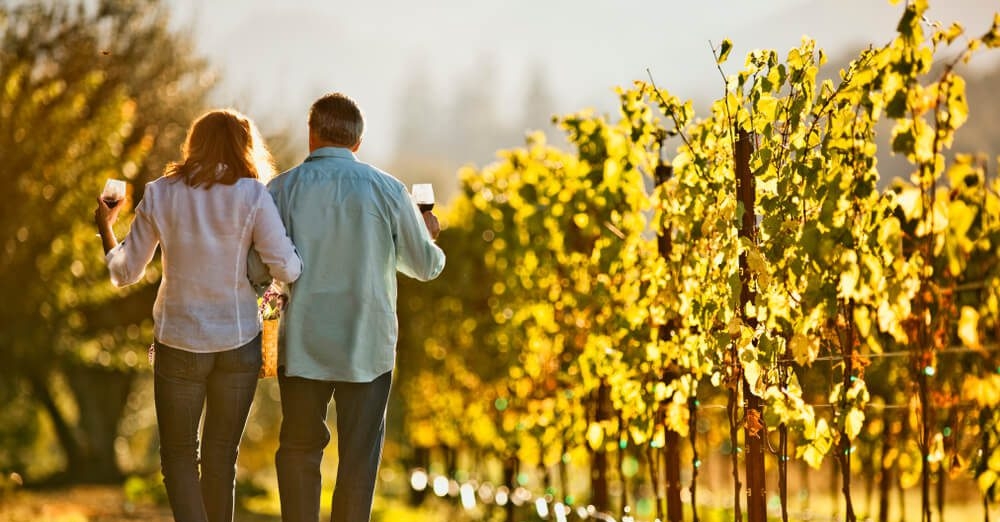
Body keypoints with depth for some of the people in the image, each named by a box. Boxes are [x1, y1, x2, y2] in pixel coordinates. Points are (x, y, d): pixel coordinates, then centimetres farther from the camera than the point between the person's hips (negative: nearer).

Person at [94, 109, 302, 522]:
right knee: (221, 456, 15)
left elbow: (125, 272, 3)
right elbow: (287, 269, -15)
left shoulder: (160, 194, -4)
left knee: (178, 455, 10)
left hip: (178, 341, 0)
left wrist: (105, 227, 20)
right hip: (238, 341, 0)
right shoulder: (251, 196, -9)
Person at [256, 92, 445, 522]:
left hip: (303, 344, 1)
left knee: (299, 451, 15)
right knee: (359, 457, 7)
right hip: (367, 347, -1)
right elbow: (427, 266, 4)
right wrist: (425, 233, 26)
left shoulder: (283, 189, -4)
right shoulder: (386, 189, -4)